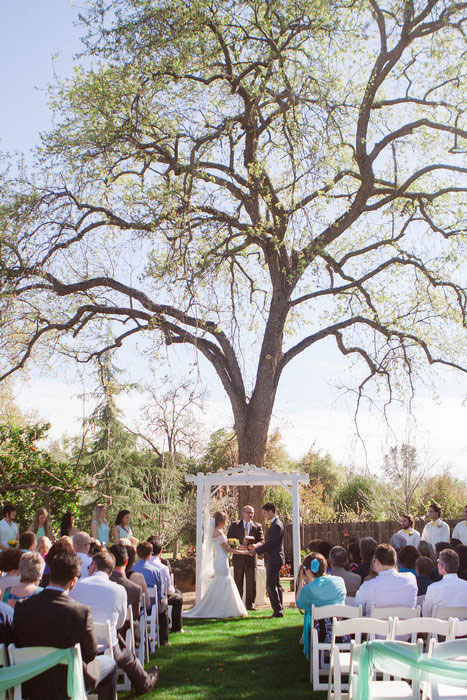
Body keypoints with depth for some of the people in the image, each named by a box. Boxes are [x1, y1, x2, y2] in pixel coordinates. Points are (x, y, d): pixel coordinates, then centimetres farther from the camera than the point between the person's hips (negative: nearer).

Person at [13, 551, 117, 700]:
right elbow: (90, 654, -13)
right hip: (68, 685, -4)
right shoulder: (82, 611, -25)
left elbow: (17, 645, -2)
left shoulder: (22, 606, -15)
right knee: (109, 663, 26)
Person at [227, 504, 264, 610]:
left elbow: (261, 541, 4)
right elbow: (229, 539, 4)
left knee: (251, 582, -1)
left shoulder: (257, 526, 9)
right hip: (238, 557, -1)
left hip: (251, 557, 1)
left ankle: (250, 604, 8)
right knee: (238, 582, 5)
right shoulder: (234, 525, 7)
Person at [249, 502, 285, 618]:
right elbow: (268, 541, 19)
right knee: (276, 584, 12)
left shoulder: (277, 526, -17)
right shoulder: (274, 524, 15)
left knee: (270, 585, -10)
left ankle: (278, 610, -7)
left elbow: (270, 543, -22)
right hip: (273, 559, 10)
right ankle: (279, 610, 17)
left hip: (274, 559, -10)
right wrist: (257, 545, 2)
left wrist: (256, 550, -16)